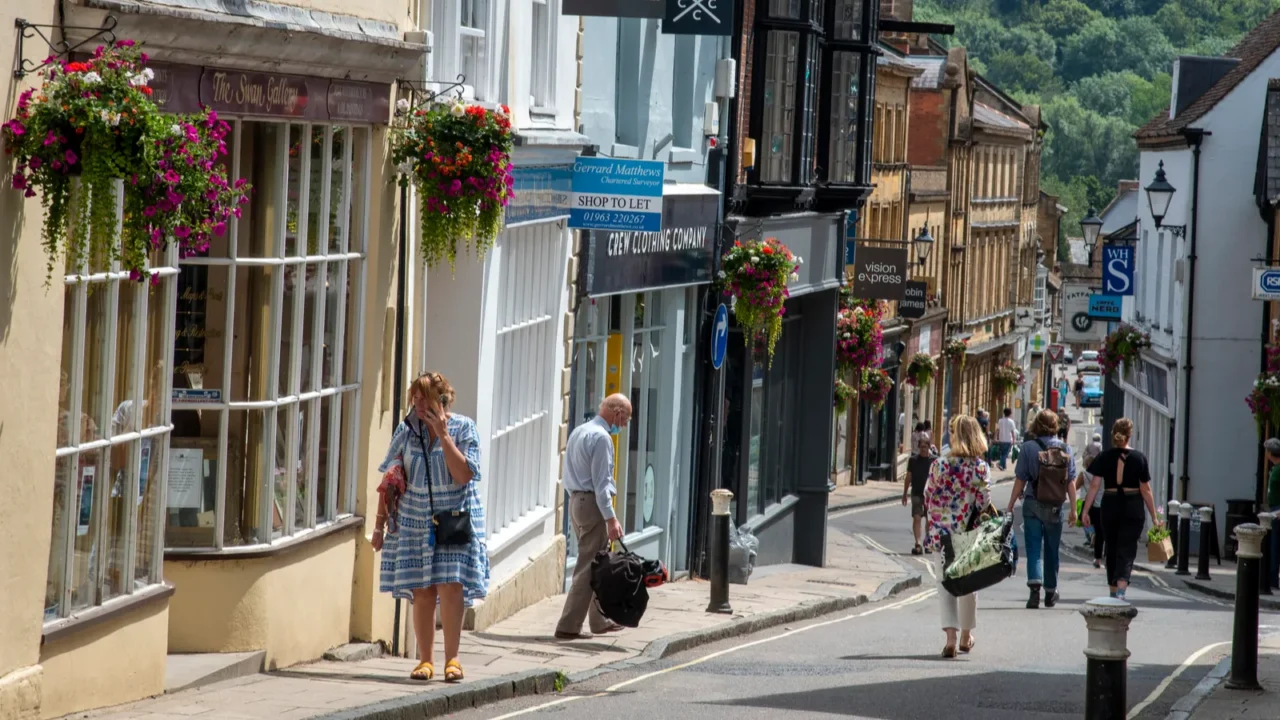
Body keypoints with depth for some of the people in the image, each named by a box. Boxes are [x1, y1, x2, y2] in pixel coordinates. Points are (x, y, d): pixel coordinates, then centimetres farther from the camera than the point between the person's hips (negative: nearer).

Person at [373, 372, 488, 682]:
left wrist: (443, 435, -16)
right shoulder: (406, 431, 6)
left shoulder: (464, 428, -2)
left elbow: (464, 475, -14)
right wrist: (380, 523, 7)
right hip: (415, 522, 2)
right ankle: (426, 659, 8)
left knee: (450, 586, -12)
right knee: (422, 592, 0)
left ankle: (452, 658, -4)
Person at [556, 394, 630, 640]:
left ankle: (600, 620, 26)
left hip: (576, 500, 10)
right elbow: (601, 483, -20)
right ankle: (569, 626, -10)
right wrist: (610, 519, -21)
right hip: (593, 503, -10)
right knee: (589, 567, -7)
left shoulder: (578, 432, 14)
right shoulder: (601, 437, -16)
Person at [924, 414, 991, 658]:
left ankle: (950, 636, -11)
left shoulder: (939, 465, -9)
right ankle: (966, 636, 30)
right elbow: (984, 504, -9)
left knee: (945, 583, 5)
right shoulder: (981, 468, -9)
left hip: (942, 534, -1)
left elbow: (928, 500, -3)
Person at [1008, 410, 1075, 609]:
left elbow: (1020, 480, -6)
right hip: (1056, 506, 2)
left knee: (1033, 548, -3)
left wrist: (1011, 505, 2)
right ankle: (1050, 592, 25)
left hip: (1033, 505, -2)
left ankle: (1035, 585, -24)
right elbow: (1070, 480, 1)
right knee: (1051, 550, 14)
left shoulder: (1028, 447, -8)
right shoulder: (1064, 448, -1)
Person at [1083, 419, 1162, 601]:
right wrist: (1154, 517, 5)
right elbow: (1146, 490, -1)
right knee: (1127, 551, -4)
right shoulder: (1139, 458, -2)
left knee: (1112, 550, 16)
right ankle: (1121, 590, -24)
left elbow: (1094, 485, -5)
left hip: (1110, 506, 2)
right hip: (1133, 508, -2)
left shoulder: (1104, 457, 0)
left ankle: (1114, 591, 26)